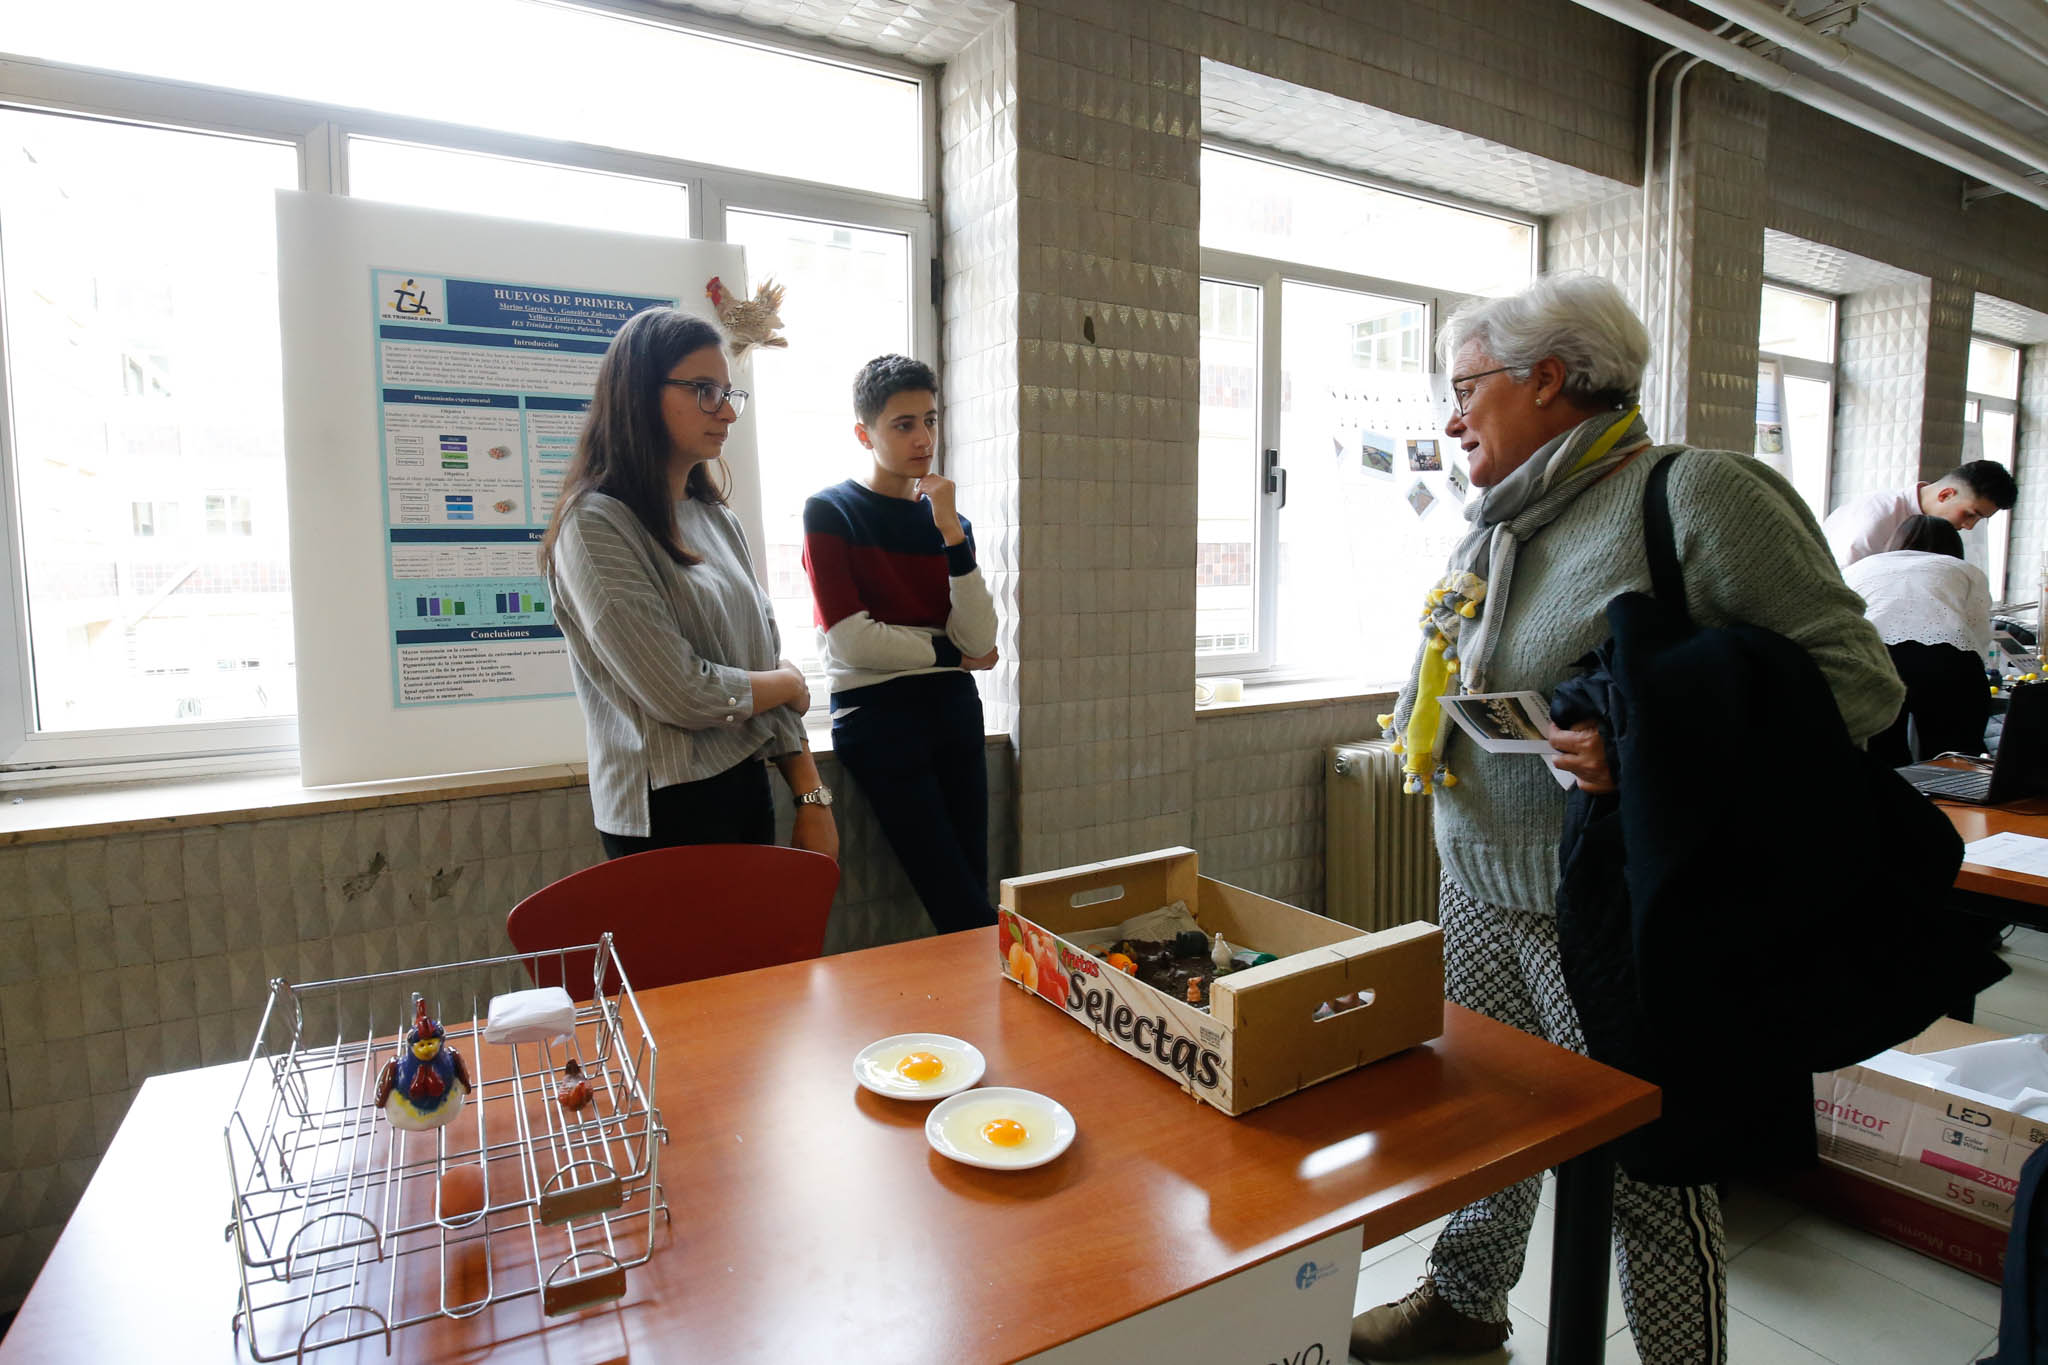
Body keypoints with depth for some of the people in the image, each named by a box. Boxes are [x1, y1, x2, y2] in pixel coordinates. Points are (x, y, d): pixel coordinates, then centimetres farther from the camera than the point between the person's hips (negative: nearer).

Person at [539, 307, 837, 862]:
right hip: (669, 812, -7)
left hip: (748, 788, 7)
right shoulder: (596, 526, -14)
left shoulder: (720, 521, 9)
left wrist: (812, 796, 2)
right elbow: (683, 694, -21)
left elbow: (769, 660, 8)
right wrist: (791, 684, -3)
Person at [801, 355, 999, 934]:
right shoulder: (831, 511, -2)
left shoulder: (947, 518, 12)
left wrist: (953, 532, -11)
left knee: (972, 893, 5)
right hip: (876, 714, -5)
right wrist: (951, 654, -1)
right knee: (961, 903, -6)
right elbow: (851, 641, -12)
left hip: (953, 709, 5)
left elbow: (979, 640, -3)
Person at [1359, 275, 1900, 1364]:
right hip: (1481, 888, 7)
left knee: (1651, 1171, 7)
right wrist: (1427, 723, 6)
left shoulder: (1701, 494, -12)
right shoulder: (1495, 527, 12)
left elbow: (1857, 677, -15)